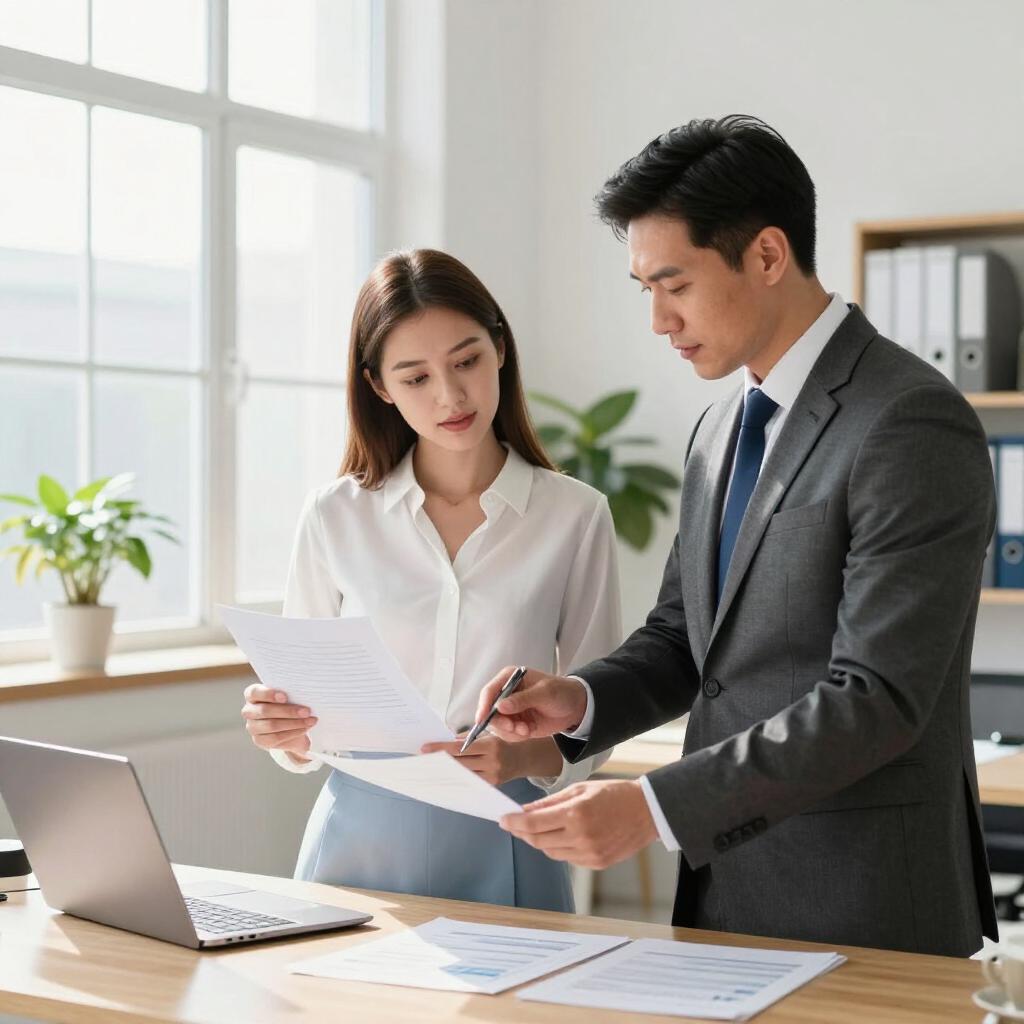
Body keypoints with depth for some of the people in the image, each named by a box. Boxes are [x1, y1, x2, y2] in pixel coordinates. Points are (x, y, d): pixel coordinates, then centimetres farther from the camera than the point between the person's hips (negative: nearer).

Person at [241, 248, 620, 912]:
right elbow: (310, 702, 8)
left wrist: (525, 755, -16)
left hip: (500, 856, 0)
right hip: (361, 839, 1)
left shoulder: (576, 516, 0)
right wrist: (285, 731, -13)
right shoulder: (335, 518, 3)